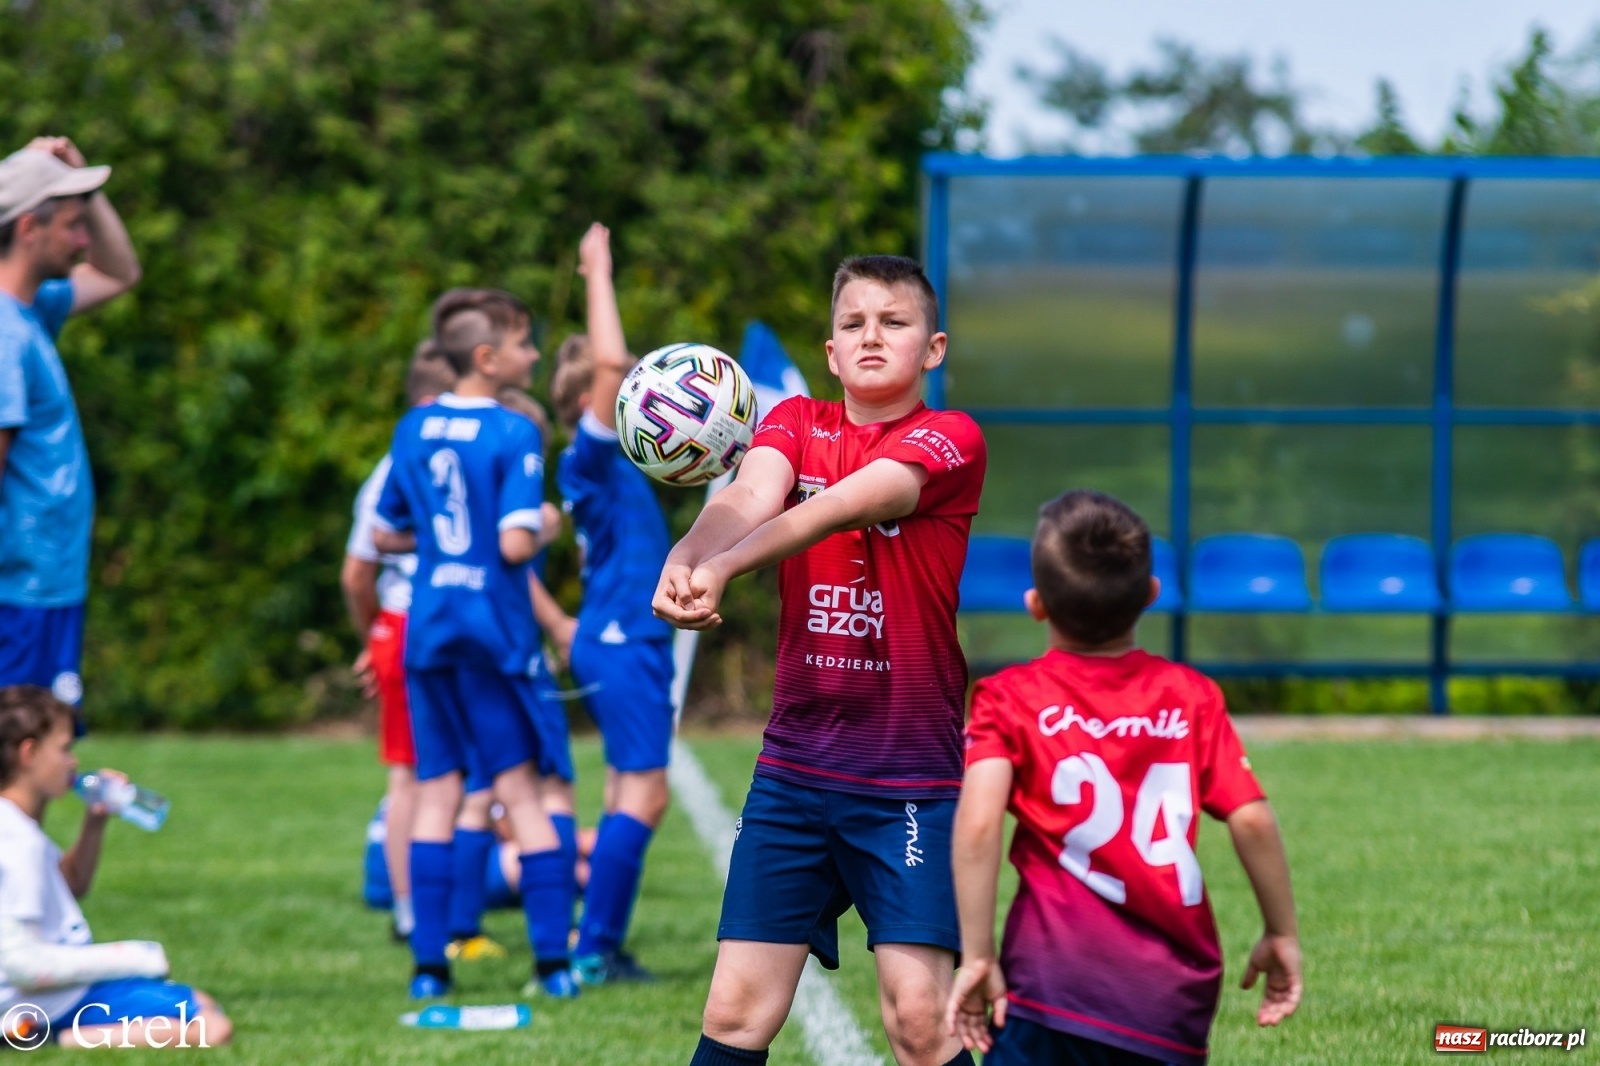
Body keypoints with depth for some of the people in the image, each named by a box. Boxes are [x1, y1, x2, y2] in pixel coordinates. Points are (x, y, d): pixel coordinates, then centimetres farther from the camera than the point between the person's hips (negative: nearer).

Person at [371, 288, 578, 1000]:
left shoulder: (413, 430, 8)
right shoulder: (513, 435, -11)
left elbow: (383, 535, 14)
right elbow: (516, 545, -19)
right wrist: (543, 525, 1)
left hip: (427, 632, 5)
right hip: (494, 629, -5)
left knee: (436, 791, 7)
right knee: (519, 790, 1)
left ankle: (428, 964, 3)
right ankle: (553, 960, -2)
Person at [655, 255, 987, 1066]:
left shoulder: (949, 440, -5)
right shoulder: (795, 424, 9)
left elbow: (841, 506, -22)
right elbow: (749, 497, -13)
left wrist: (724, 566, -38)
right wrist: (682, 563, -35)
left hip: (910, 777, -4)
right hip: (794, 764, 4)